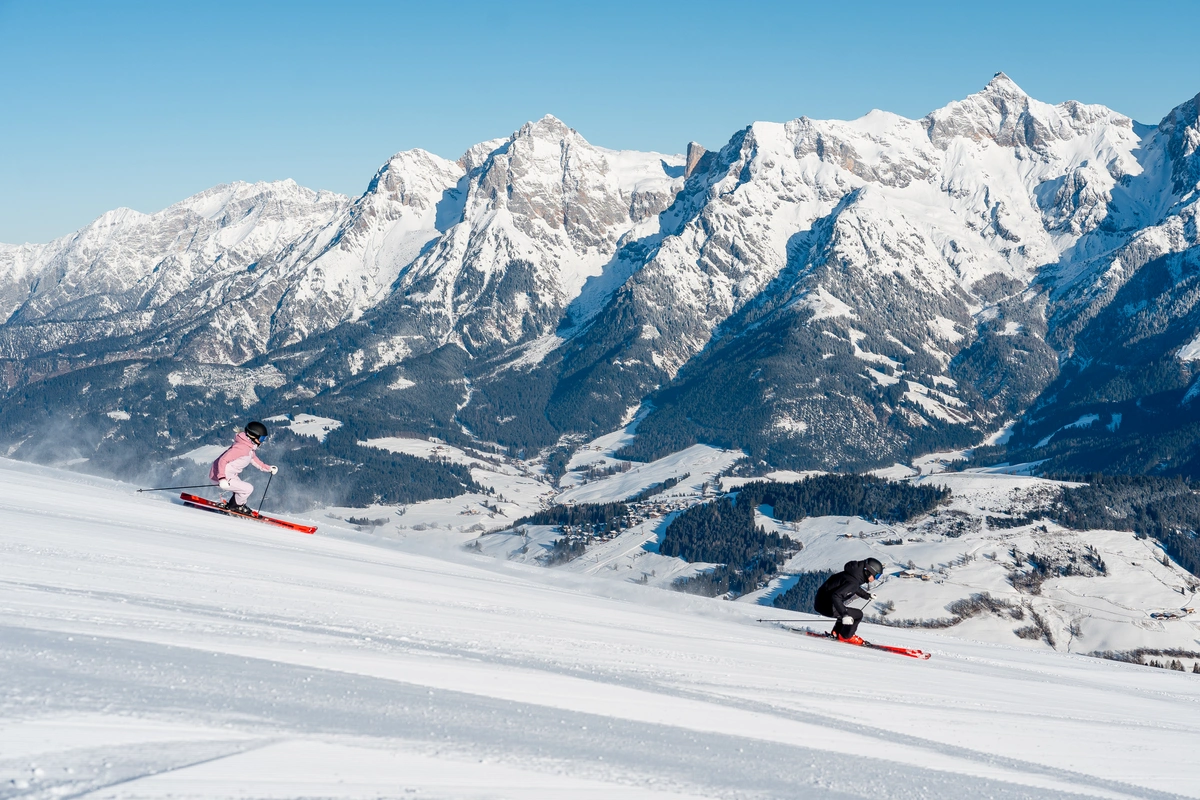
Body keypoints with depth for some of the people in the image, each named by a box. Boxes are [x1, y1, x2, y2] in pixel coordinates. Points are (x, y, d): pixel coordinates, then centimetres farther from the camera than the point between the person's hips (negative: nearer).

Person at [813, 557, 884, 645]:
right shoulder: (852, 582, -23)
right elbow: (835, 596, -34)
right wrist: (845, 614, -38)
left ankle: (836, 633, 31)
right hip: (826, 607, -10)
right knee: (858, 614, -6)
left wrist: (868, 595, 36)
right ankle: (846, 636, 8)